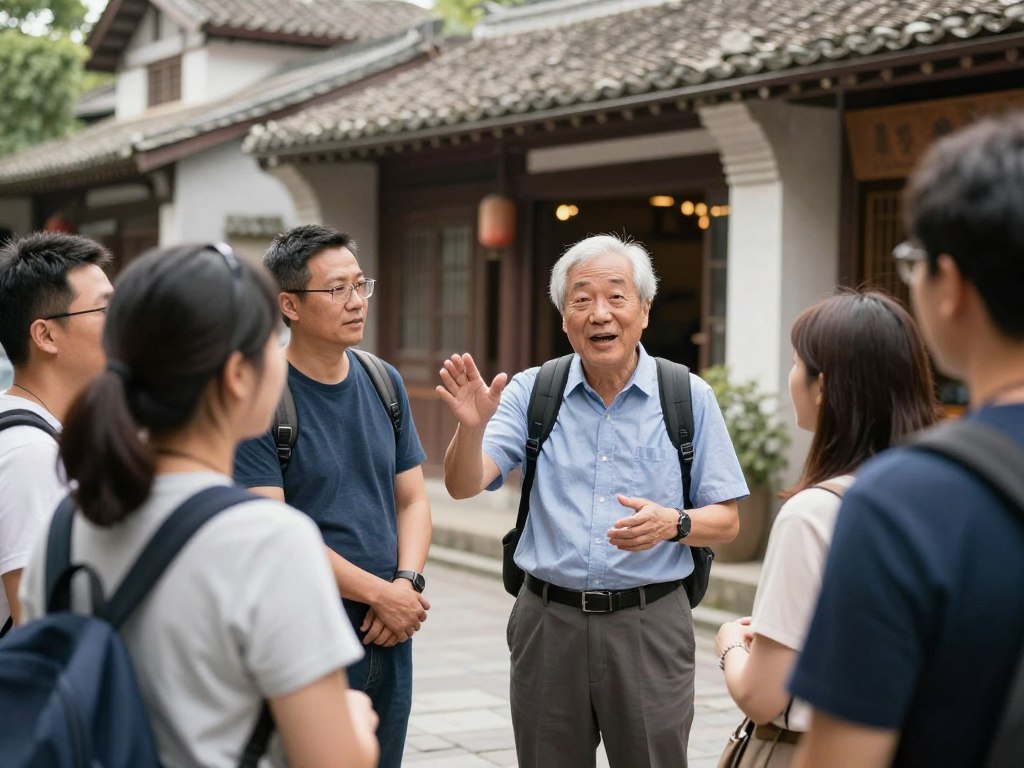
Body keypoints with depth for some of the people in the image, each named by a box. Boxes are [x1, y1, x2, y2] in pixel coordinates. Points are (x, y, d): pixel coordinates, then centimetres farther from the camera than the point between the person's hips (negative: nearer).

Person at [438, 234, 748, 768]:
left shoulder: (690, 398, 1)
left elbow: (726, 521, 3)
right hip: (549, 621, 1)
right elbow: (465, 485, -8)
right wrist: (472, 426, -28)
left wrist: (672, 523, -19)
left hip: (649, 624, -1)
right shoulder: (531, 393, 3)